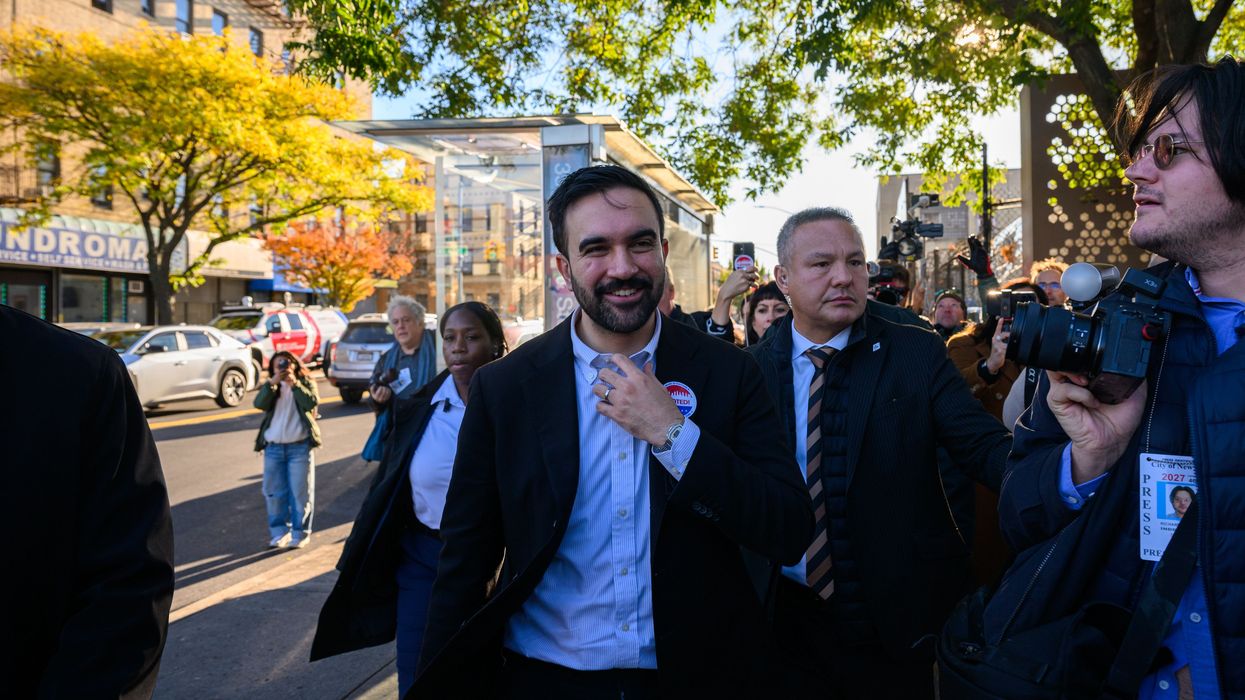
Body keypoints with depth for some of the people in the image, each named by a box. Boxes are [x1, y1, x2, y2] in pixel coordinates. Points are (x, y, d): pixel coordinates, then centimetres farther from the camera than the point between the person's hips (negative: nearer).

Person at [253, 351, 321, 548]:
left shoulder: (306, 383, 5)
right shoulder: (270, 386, 12)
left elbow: (312, 402, -15)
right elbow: (260, 404, -8)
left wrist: (294, 383, -19)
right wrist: (273, 382, -17)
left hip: (300, 447, -3)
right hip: (273, 448, 3)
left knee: (301, 492, 0)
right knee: (273, 492, 8)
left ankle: (300, 533, 10)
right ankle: (279, 531, 20)